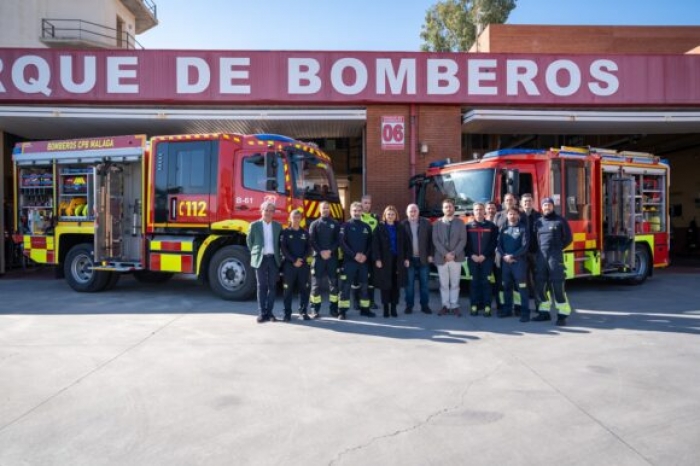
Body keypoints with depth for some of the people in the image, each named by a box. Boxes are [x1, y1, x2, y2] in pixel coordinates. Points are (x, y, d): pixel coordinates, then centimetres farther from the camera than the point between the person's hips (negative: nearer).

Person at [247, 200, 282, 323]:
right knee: (262, 286, 0)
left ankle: (269, 312, 11)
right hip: (261, 259, -2)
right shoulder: (254, 225, 2)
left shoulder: (278, 226, 8)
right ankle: (262, 313, 3)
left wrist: (278, 255, 5)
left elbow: (281, 242, 12)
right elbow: (249, 241, 8)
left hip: (274, 259, 2)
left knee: (272, 286, 4)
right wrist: (256, 253, 7)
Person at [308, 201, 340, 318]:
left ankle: (334, 308, 8)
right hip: (318, 256, -1)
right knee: (316, 283, -3)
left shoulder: (335, 224, 12)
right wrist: (321, 252, -13)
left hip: (333, 257, 1)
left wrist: (330, 251, -11)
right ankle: (315, 310, 1)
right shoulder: (314, 224, 10)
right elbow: (312, 240, 0)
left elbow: (338, 240, 3)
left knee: (334, 282, 2)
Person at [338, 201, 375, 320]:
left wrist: (365, 255, -6)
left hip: (364, 261, 4)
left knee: (364, 286, 9)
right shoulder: (346, 226, 0)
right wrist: (354, 255, -16)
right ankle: (342, 311, 0)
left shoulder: (366, 227, 13)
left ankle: (365, 309, 18)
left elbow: (370, 243, 12)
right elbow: (342, 243, -9)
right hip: (349, 260, -4)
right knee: (346, 286, -4)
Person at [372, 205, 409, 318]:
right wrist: (377, 259, -12)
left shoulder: (400, 228, 10)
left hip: (398, 260, 3)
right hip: (384, 260, -2)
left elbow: (405, 244, 11)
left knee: (396, 285, 3)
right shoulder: (380, 228, 1)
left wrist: (406, 258, 4)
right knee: (385, 285, 0)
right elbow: (375, 244, -4)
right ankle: (386, 308, 9)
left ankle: (394, 308, 12)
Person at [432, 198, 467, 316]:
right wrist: (445, 254, -13)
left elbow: (463, 240, -1)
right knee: (444, 284, 4)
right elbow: (435, 241, -2)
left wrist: (454, 253, -14)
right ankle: (445, 306, 11)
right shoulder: (437, 223, 6)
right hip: (441, 258, 0)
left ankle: (454, 306, 10)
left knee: (455, 284, 4)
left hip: (456, 257, 0)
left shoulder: (460, 223, 6)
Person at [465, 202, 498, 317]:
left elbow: (493, 243, -1)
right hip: (472, 258, 1)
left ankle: (487, 307, -1)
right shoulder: (468, 226, 10)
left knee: (486, 282, -2)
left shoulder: (491, 226, 6)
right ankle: (474, 306, 6)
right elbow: (466, 243, 5)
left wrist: (484, 255, -10)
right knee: (474, 282, 3)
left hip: (487, 258, -1)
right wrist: (472, 255, -9)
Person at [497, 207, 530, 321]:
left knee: (522, 287, -6)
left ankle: (525, 312, -5)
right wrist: (504, 256, -9)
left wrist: (513, 256, -15)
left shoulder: (523, 228, 1)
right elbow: (499, 245, 8)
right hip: (505, 261, 4)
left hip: (519, 261, -4)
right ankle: (507, 309, 20)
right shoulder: (503, 229, 13)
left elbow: (525, 246, -8)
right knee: (506, 286, 10)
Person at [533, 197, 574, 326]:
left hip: (555, 256, -5)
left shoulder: (560, 220, 3)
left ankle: (562, 314, -3)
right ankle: (544, 312, 18)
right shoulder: (538, 222, 14)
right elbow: (534, 238, 18)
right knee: (541, 285, 6)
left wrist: (557, 248, 0)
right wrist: (541, 249, 7)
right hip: (541, 256, 5)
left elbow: (568, 238, 4)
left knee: (557, 285, -8)